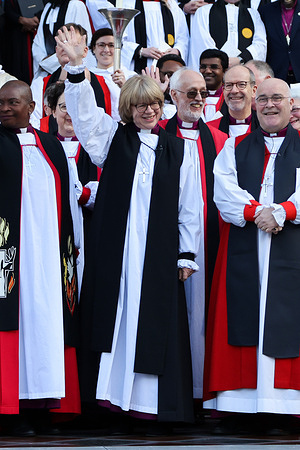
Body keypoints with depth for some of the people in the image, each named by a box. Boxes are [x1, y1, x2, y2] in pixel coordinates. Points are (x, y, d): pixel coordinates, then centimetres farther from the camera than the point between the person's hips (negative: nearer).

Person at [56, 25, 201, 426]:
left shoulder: (179, 150, 9)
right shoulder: (114, 139, 11)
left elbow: (190, 207, 8)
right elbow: (85, 111, -3)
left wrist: (187, 254, 3)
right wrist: (76, 66, -17)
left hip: (158, 256, 0)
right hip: (114, 253, 1)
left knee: (153, 327, -2)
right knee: (113, 319, -2)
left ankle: (150, 402, 1)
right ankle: (111, 394, 1)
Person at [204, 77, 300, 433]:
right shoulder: (235, 147, 18)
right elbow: (223, 189, 2)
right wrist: (256, 211, -14)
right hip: (243, 253, 2)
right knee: (243, 320, -5)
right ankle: (244, 404, -5)